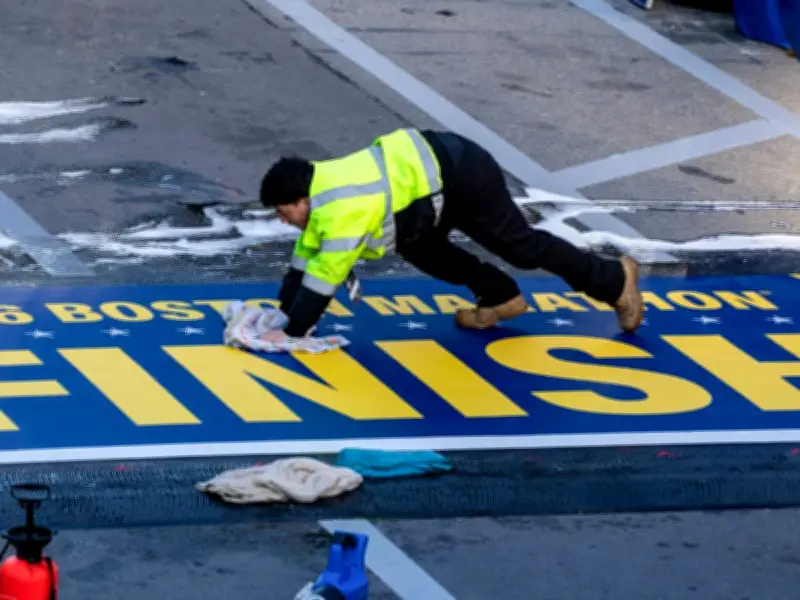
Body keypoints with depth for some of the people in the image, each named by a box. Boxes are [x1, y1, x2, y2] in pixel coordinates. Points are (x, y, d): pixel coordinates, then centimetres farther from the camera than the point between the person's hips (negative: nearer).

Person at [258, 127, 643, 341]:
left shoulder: (343, 211, -25)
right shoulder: (319, 182, 2)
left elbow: (324, 277, -24)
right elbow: (305, 257, 11)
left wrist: (291, 333, -20)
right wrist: (282, 314, 9)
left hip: (463, 178, -9)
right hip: (437, 163, 9)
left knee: (524, 248, 6)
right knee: (418, 248, 17)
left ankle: (616, 280, 22)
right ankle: (500, 298, 28)